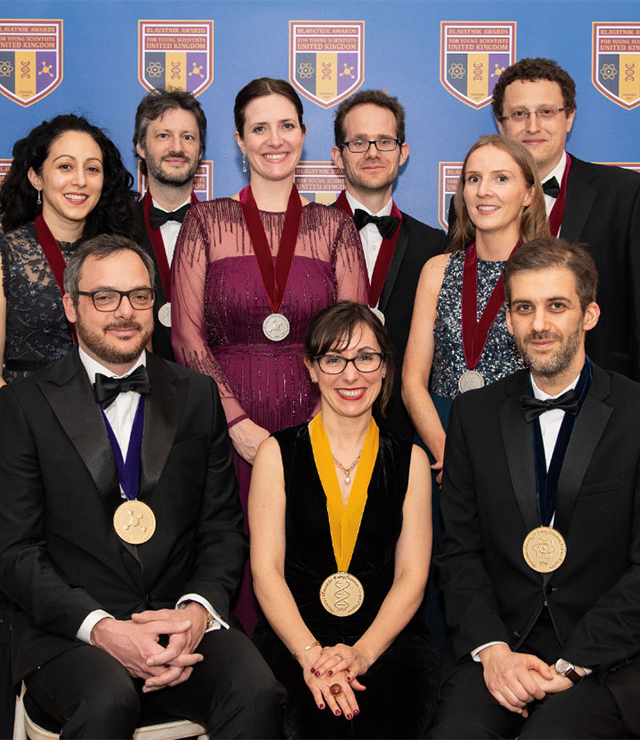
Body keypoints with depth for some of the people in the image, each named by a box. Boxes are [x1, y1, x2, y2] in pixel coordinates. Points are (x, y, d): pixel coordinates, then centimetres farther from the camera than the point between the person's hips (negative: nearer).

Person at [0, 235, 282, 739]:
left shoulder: (198, 395, 11)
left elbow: (224, 528, 10)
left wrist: (197, 609, -10)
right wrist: (101, 627, -17)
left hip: (183, 623, 2)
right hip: (69, 634, -2)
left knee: (256, 692, -26)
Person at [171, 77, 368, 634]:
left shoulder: (335, 227, 9)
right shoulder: (207, 222, 7)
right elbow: (187, 337, 1)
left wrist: (315, 428, -9)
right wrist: (237, 422, -10)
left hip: (315, 426, 1)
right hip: (227, 427, 0)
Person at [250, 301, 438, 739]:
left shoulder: (411, 460, 11)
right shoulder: (277, 454, 7)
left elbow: (412, 576, 4)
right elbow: (267, 572, 0)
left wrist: (361, 653, -13)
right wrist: (310, 654, -16)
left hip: (387, 637, 1)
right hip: (294, 635, -1)